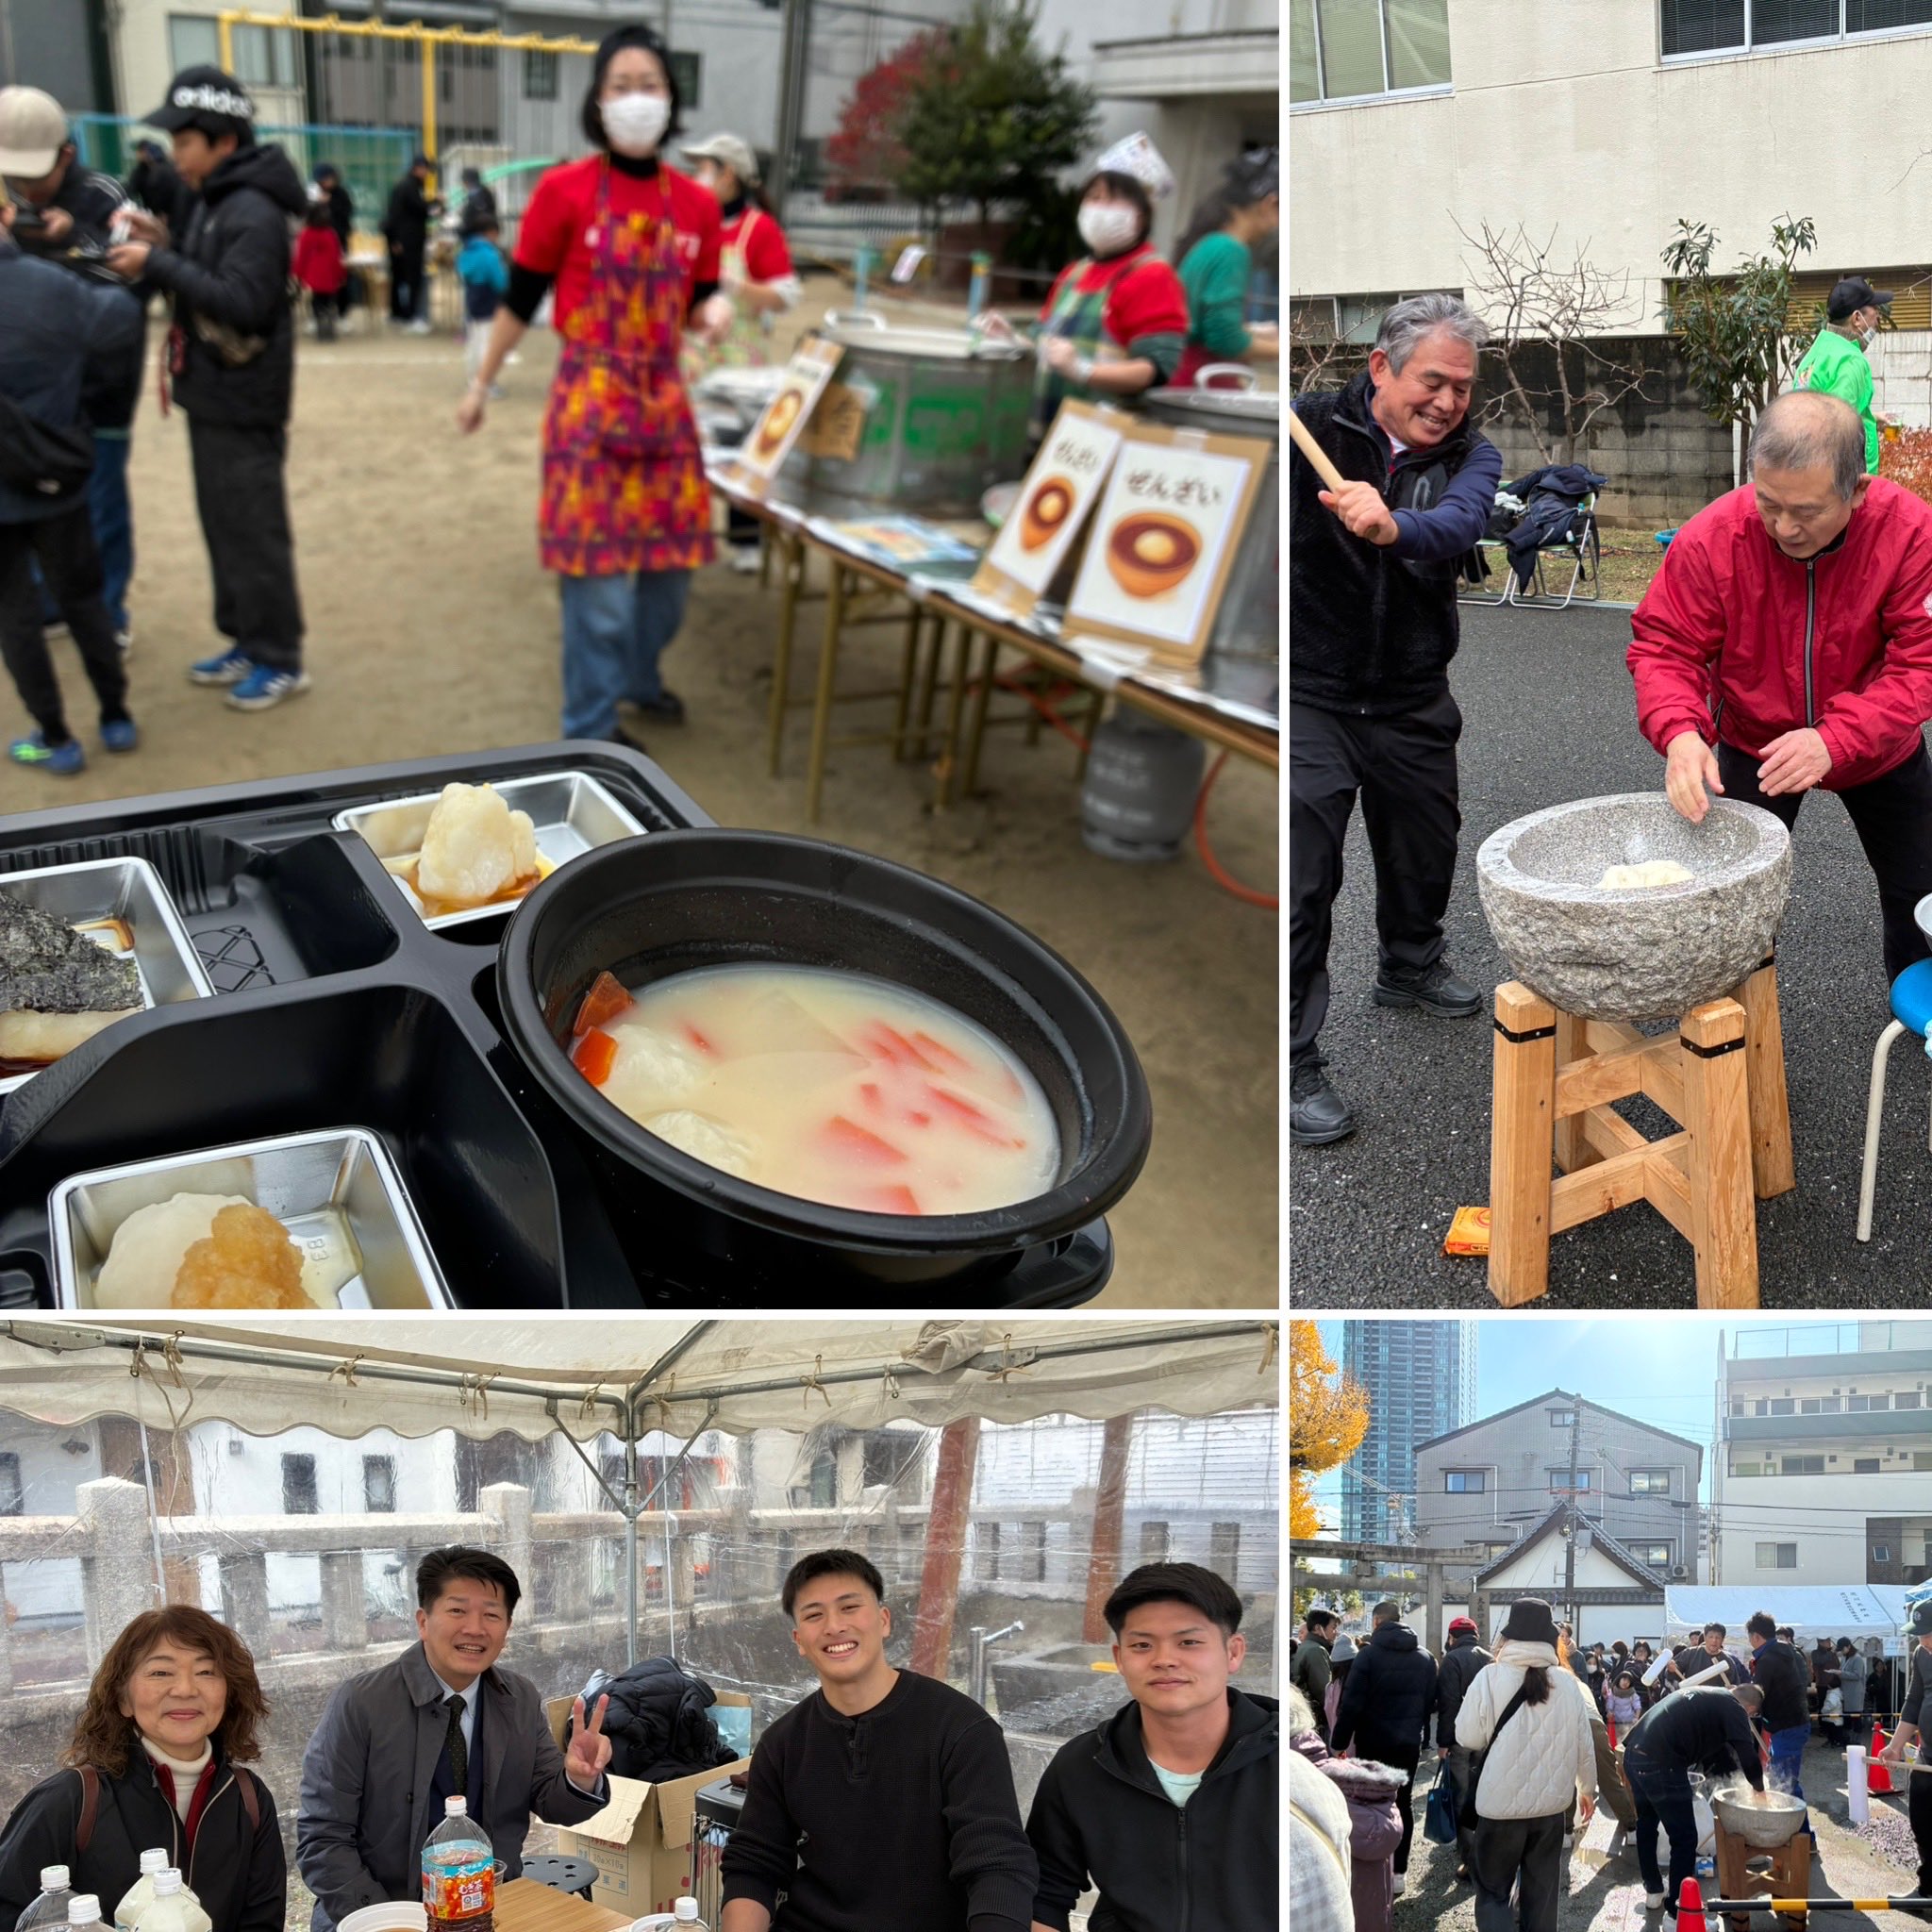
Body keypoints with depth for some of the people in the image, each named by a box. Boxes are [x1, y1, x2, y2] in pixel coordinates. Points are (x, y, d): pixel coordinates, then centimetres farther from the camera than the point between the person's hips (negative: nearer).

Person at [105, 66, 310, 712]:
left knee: (253, 534, -2)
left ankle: (280, 660, 8)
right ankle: (246, 640, 26)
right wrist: (160, 248, 0)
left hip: (242, 404, -9)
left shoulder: (254, 212, -18)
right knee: (222, 529, 15)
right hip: (212, 396, 9)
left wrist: (159, 263, -23)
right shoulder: (215, 203, 12)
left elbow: (241, 302, -26)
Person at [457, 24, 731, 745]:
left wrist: (715, 311, -9)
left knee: (672, 560, 13)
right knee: (598, 575, -2)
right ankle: (590, 732, 11)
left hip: (665, 400, 5)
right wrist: (481, 385, 4)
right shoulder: (564, 191, -8)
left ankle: (640, 675, 39)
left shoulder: (696, 204, 4)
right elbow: (521, 298, 0)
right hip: (590, 400, -5)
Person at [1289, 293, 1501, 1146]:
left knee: (1426, 843, 21)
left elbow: (1459, 523, -25)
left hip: (1412, 699, 5)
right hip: (1310, 693, -4)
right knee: (1303, 872, -10)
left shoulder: (1470, 456, -3)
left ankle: (1411, 966, 50)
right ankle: (1294, 1062, -2)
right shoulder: (1312, 428, -9)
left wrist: (1392, 527, -48)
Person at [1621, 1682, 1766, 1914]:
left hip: (1634, 1754, 9)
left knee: (1647, 1823, 27)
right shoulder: (1734, 1708, 1)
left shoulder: (1706, 1695, 25)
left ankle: (1654, 1890, 41)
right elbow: (1749, 1758, -4)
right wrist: (1759, 1790, 14)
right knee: (1684, 1839, 4)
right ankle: (1676, 1911, 9)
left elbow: (1714, 1746, 32)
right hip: (1660, 1763, -9)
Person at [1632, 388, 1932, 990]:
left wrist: (1835, 740, -43)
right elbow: (1664, 648, -21)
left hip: (1877, 750, 1)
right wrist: (1679, 731, -42)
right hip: (1753, 744, 0)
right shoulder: (1711, 539, -28)